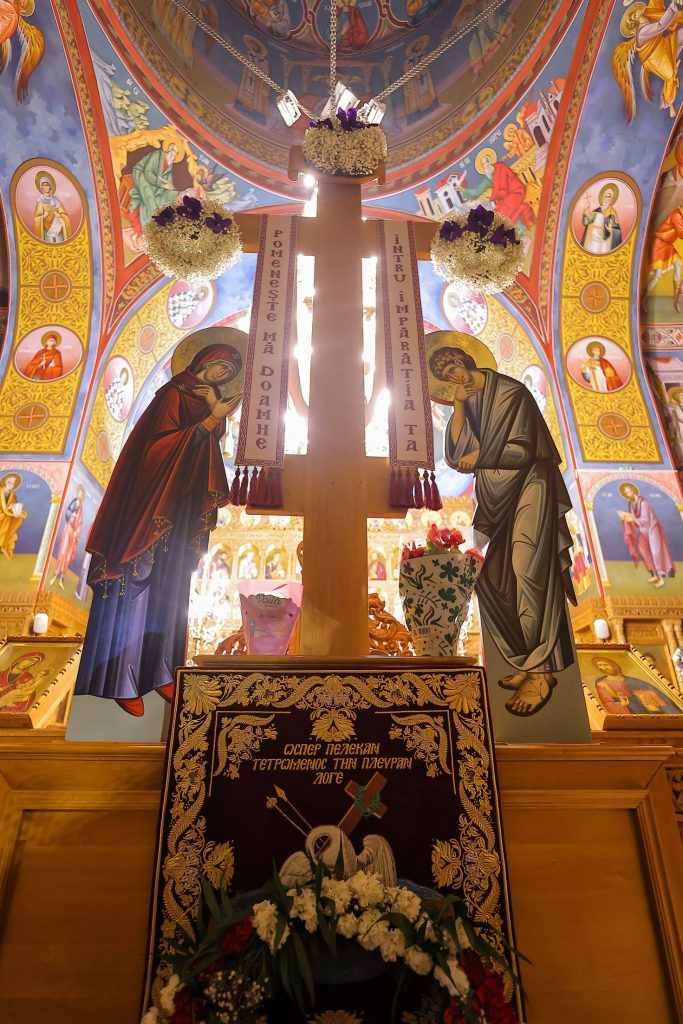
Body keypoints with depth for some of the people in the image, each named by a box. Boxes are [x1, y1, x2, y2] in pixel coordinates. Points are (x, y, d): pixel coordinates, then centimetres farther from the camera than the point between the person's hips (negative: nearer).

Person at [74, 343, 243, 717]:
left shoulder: (204, 401, 17)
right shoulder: (174, 393, -6)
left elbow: (210, 447, 12)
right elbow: (163, 443, -18)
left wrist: (216, 413, 0)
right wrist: (212, 418, -18)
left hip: (181, 509, 8)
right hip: (153, 502, -8)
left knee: (167, 593, 9)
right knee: (136, 589, -4)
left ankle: (157, 671, 16)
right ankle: (122, 680, 2)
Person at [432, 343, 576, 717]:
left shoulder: (511, 393, -8)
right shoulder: (468, 402, 12)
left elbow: (523, 451, -14)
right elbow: (455, 452, 0)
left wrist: (479, 457, -6)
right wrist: (459, 406, -6)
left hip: (527, 489, -7)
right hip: (496, 496, 7)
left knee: (527, 572, -14)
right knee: (494, 580, 2)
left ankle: (541, 672, -9)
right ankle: (528, 662, 11)